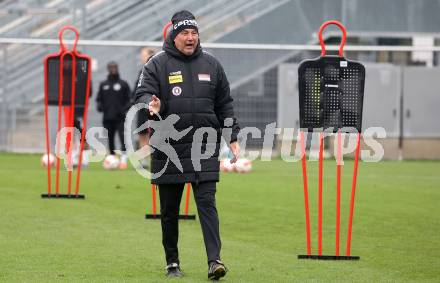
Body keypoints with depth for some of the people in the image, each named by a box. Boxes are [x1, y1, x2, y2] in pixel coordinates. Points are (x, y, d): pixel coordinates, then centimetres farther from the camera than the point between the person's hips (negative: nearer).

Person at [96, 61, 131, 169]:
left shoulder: (123, 84, 5)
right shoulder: (103, 85, 14)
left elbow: (129, 98, 4)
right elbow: (99, 98, 17)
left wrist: (125, 108, -12)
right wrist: (100, 106, -3)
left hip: (120, 117, -3)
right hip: (107, 117, 4)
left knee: (123, 137, -16)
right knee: (110, 139, 7)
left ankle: (123, 159, -23)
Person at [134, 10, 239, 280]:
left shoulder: (211, 64, 10)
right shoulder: (158, 64, 1)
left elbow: (225, 104, 15)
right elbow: (143, 93, -8)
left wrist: (232, 136, 10)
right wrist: (151, 106, -31)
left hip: (205, 148, 1)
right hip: (169, 148, -1)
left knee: (207, 202, -8)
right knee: (169, 209, 7)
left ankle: (214, 260, -13)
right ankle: (173, 262, 18)